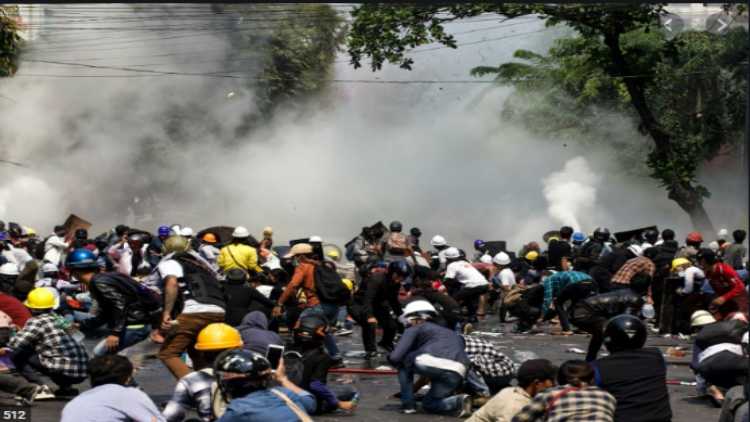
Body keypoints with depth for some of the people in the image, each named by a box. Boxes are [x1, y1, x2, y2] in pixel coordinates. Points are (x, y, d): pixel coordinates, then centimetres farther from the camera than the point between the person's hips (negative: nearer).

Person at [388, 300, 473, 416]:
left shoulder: (414, 329, 21)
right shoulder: (451, 333, 39)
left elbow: (395, 357, 10)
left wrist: (390, 357, 35)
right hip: (456, 375, 5)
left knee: (403, 362, 26)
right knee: (428, 404, 26)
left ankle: (408, 405, 16)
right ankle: (458, 402, -1)